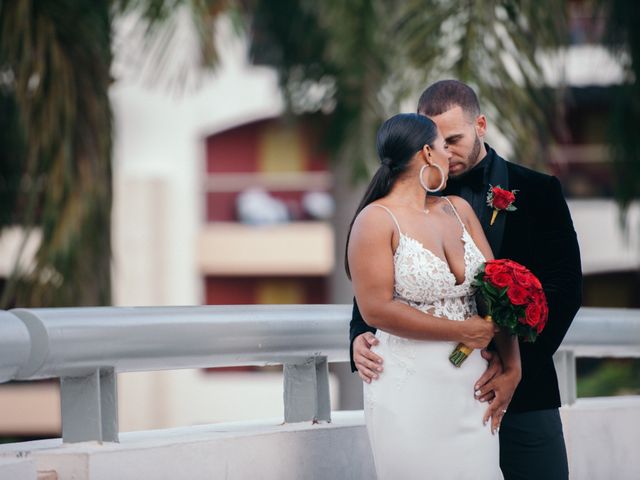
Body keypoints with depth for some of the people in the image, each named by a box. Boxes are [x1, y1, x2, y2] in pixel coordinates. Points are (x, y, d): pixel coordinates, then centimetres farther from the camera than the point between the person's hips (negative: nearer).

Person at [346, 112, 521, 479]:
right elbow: (377, 309, -16)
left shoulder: (459, 210, 10)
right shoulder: (377, 220, -8)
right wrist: (463, 330, -13)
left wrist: (512, 367, -6)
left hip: (473, 384, 5)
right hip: (411, 389, -5)